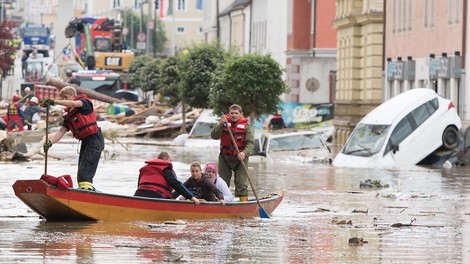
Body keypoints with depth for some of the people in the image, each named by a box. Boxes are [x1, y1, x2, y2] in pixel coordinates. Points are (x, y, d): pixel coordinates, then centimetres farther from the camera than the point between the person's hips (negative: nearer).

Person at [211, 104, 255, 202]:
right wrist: (221, 124, -25)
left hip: (240, 158, -2)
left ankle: (244, 201, 1)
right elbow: (214, 136, -12)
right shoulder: (224, 123, 0)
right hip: (225, 158, 2)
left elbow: (251, 142, -13)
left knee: (241, 183, -4)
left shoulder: (246, 126, -5)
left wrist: (244, 153, -31)